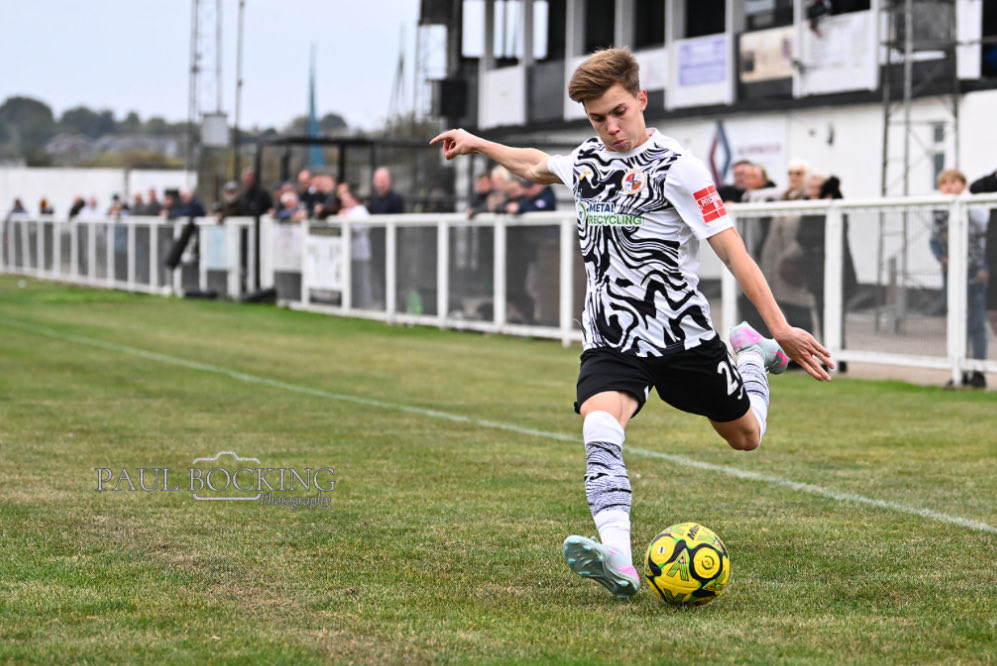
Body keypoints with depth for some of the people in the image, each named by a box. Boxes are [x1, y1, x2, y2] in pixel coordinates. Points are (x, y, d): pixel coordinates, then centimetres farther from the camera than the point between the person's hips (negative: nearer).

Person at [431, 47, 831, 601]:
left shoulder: (676, 167, -13)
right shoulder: (587, 160, 6)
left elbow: (731, 250, -16)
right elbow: (536, 164, 32)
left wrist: (782, 329, -22)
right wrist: (477, 144, 39)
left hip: (682, 335, -3)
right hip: (612, 341, 3)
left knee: (745, 437, 16)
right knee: (599, 428, -28)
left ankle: (753, 355, 50)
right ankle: (618, 562, -44)